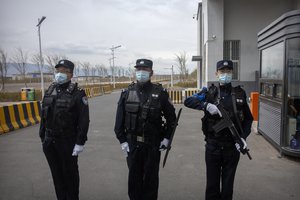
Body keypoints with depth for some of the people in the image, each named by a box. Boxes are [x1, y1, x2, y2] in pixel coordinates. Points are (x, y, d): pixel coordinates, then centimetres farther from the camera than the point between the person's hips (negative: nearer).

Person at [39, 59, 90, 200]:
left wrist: (80, 142, -17)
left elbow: (84, 120, -14)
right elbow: (43, 117, 12)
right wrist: (43, 138, 12)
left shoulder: (77, 94, -11)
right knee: (56, 173, 17)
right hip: (49, 142, 6)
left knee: (70, 174, 9)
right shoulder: (49, 91, 8)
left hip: (68, 142, -5)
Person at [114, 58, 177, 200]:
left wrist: (167, 137, 0)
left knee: (151, 178, 12)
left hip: (153, 144, -1)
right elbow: (119, 119, 3)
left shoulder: (160, 93, -4)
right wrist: (122, 140, -2)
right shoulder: (127, 93, 1)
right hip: (132, 144, 2)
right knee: (134, 177, 14)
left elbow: (171, 116, 3)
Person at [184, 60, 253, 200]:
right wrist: (206, 105, -26)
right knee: (212, 184, 12)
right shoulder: (209, 92, 0)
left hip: (232, 147, 1)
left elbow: (248, 119, 8)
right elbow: (188, 101, -11)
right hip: (212, 146, -1)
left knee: (228, 184, 14)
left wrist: (243, 137, -6)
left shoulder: (240, 94, 4)